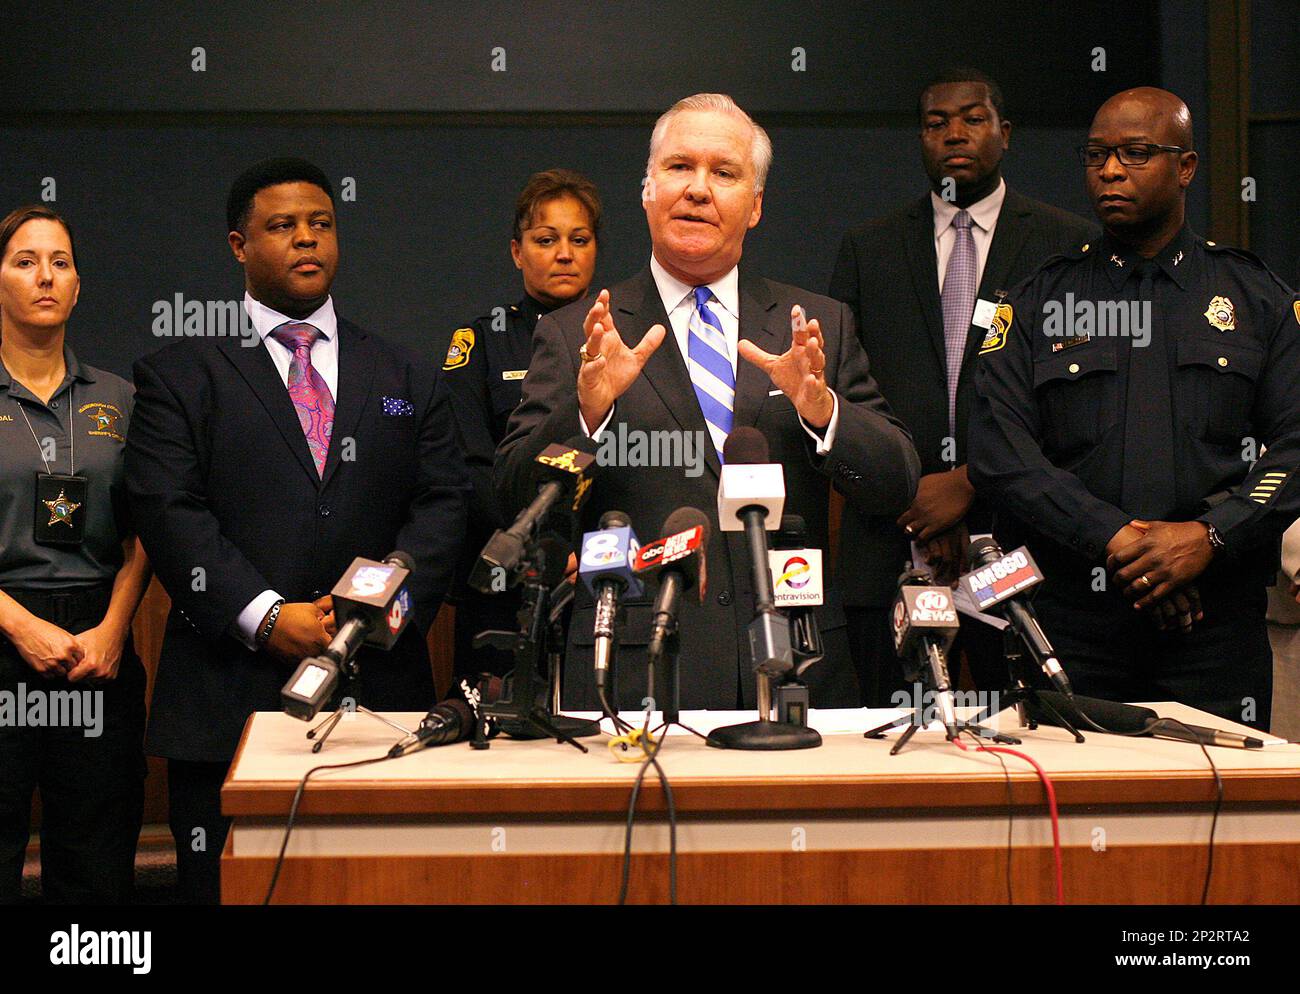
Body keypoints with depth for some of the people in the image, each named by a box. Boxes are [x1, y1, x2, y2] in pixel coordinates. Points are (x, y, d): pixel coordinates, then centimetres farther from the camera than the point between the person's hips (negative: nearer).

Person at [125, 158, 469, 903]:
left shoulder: (407, 379, 17)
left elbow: (443, 503, 8)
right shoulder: (178, 376, 8)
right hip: (229, 697, -2)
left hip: (382, 690, 2)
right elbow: (170, 513, -4)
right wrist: (267, 617, -15)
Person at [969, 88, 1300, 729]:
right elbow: (1000, 454, -2)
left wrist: (1208, 536, -14)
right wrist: (1116, 540, -13)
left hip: (1216, 623, 1)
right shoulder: (1037, 303, 9)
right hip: (1067, 621, 0)